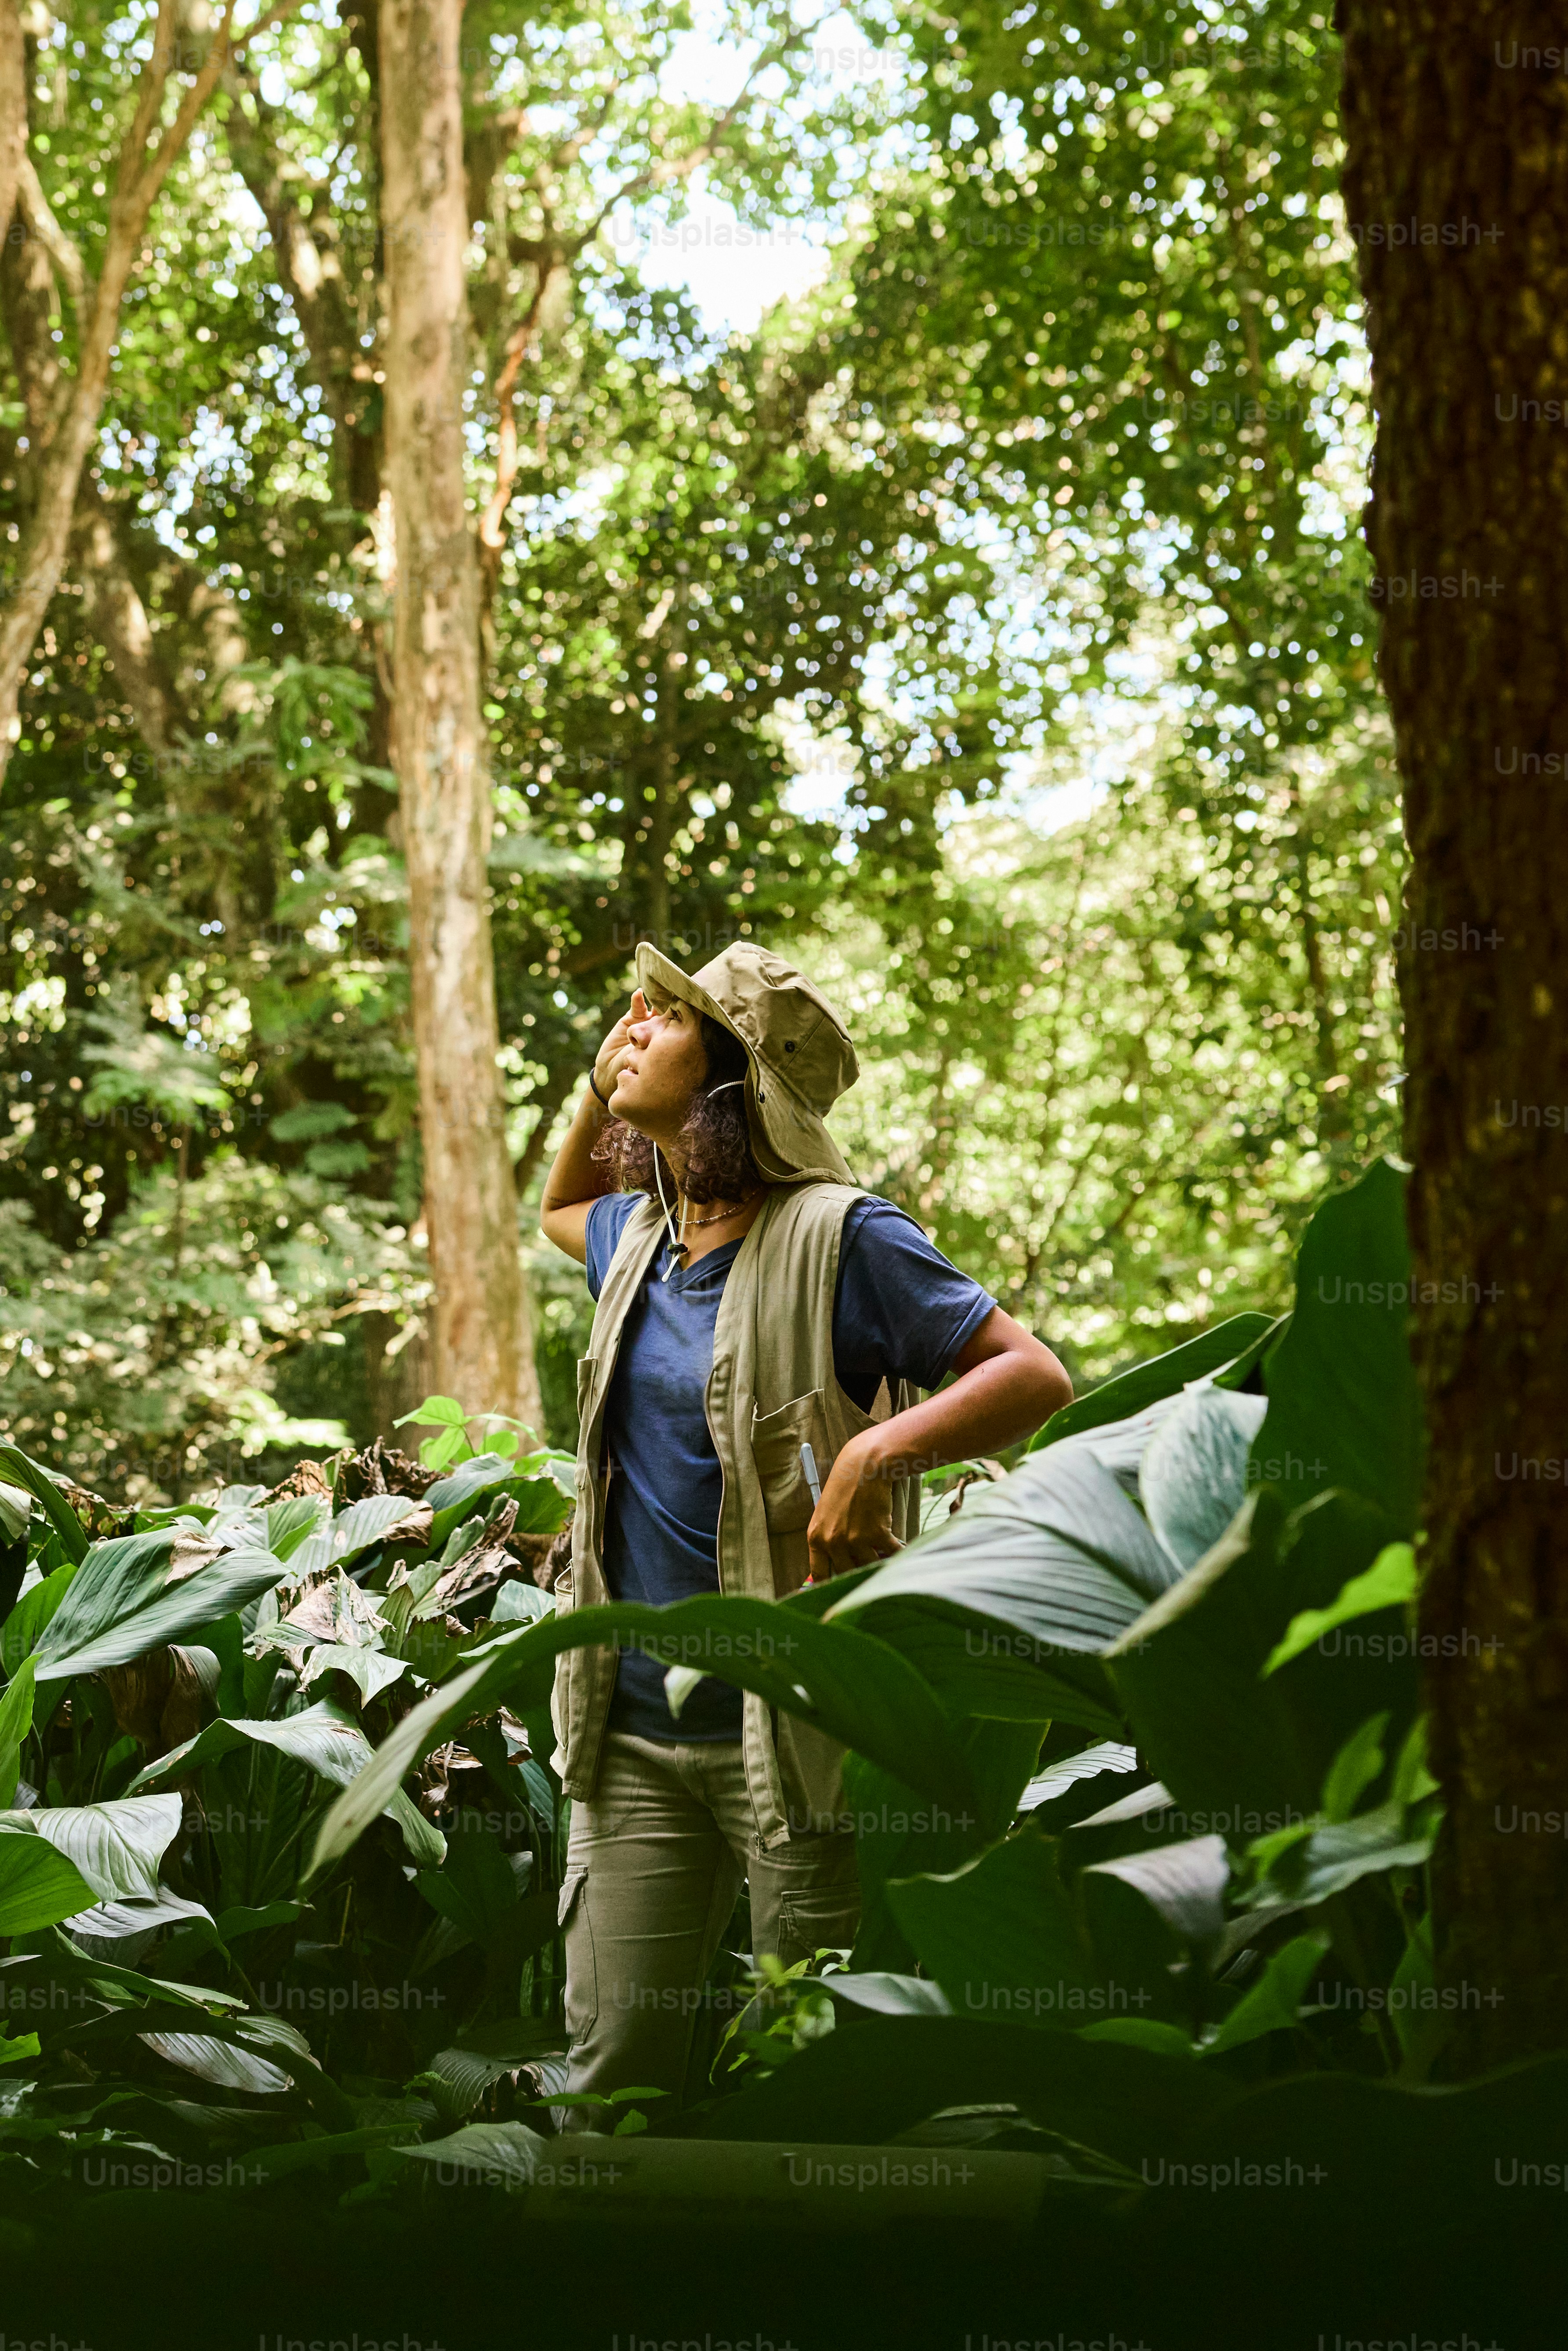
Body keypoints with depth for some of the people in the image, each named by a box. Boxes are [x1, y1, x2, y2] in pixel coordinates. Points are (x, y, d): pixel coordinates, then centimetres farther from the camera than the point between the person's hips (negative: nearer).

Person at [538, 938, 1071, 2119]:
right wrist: (593, 1092, 17)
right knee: (612, 2068, 8)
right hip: (634, 1728, 6)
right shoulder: (642, 1235, 12)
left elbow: (1036, 1376, -13)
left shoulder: (837, 1237, -10)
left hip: (791, 1730, -6)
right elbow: (559, 1210, 37)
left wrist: (880, 1451, -29)